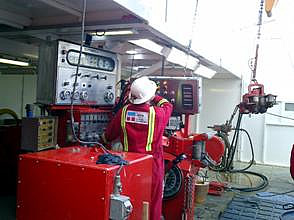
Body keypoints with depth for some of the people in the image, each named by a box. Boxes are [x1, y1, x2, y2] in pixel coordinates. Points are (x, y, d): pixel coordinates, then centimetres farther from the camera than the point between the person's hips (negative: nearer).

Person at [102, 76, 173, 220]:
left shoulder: (123, 111, -7)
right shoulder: (158, 113, -13)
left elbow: (108, 136, 6)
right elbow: (167, 105, 12)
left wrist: (105, 139, 28)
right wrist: (154, 97, 26)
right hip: (152, 163, -2)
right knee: (153, 201, 13)